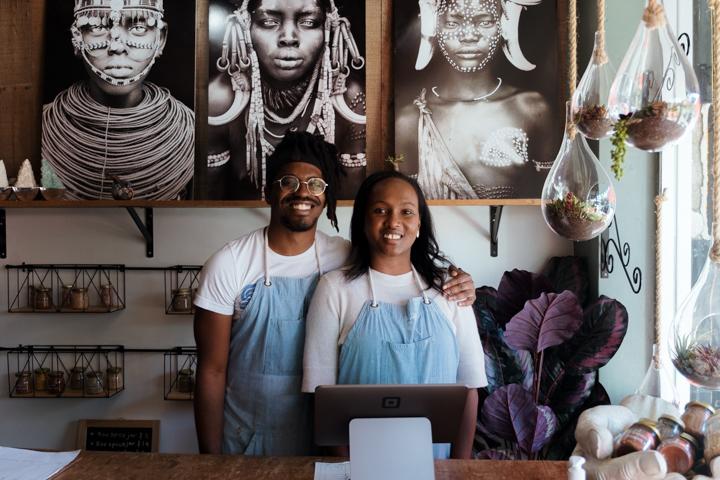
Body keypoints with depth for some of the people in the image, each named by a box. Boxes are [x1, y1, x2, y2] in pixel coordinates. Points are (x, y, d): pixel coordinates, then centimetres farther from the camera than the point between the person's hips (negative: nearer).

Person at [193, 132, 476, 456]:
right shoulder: (228, 265, -12)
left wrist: (453, 291, -17)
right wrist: (211, 459, -7)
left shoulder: (347, 258, -8)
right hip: (245, 443, -1)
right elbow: (212, 371, -8)